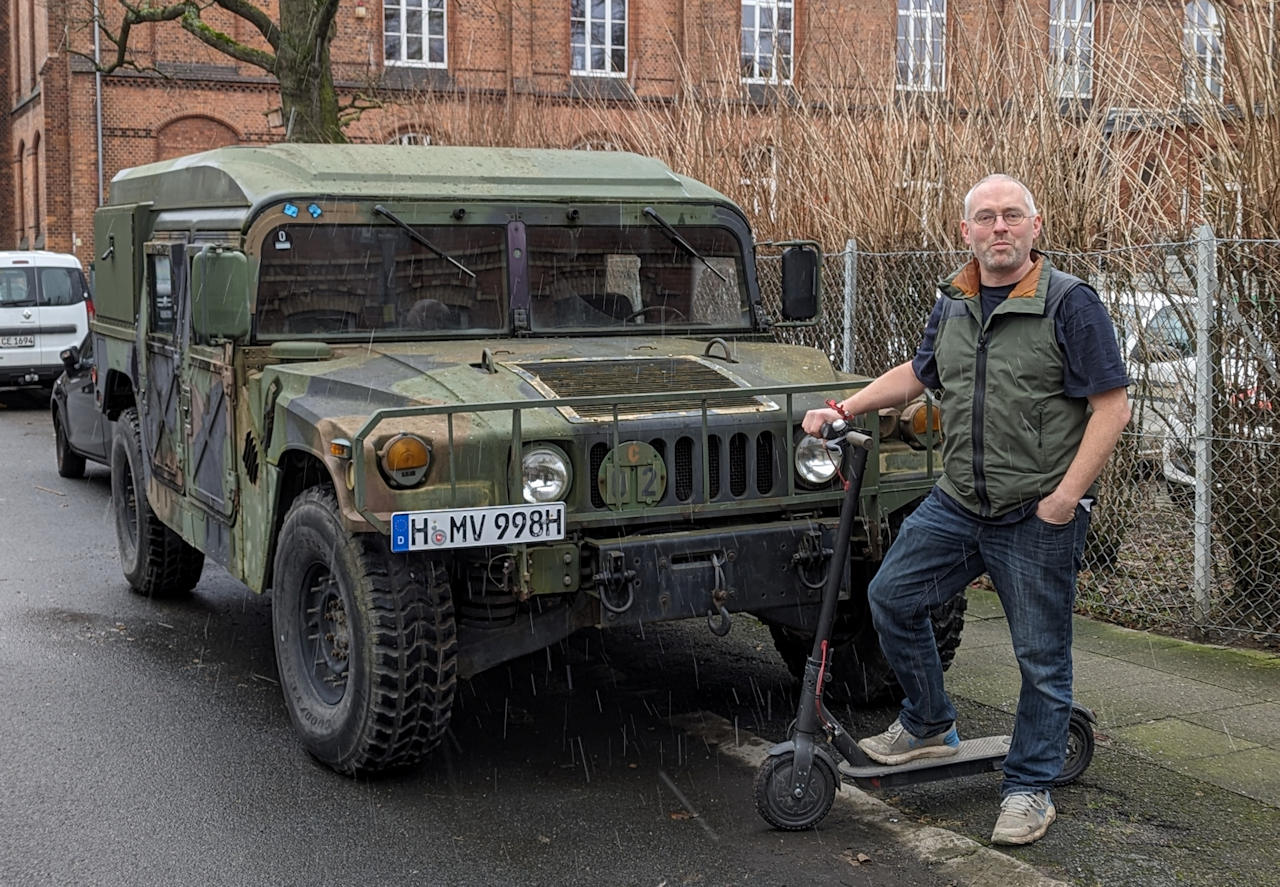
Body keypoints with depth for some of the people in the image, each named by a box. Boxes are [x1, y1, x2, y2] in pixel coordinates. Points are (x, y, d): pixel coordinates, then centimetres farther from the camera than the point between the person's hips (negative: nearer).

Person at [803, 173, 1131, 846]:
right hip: (956, 503, 6)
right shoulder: (952, 304, 8)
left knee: (1041, 659, 4)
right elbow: (918, 373, 24)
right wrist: (842, 410, 16)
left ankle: (1029, 790, 20)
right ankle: (929, 725, 29)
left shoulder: (1069, 302, -11)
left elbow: (1112, 406, -13)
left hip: (1039, 516, -6)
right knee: (891, 595, 8)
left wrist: (1066, 495, -18)